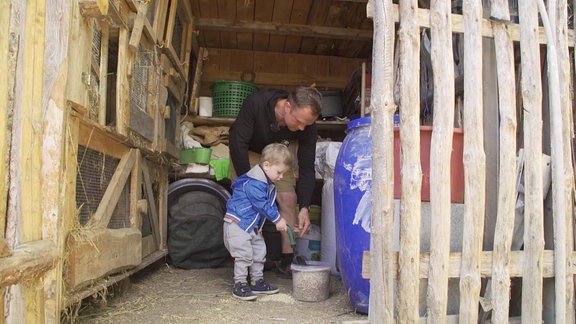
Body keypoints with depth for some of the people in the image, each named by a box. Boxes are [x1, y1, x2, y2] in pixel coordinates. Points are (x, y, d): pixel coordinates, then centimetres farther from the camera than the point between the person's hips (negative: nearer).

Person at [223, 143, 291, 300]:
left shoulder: (269, 184, 11)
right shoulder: (254, 183, -23)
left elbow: (271, 204, 18)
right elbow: (262, 205, -24)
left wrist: (278, 218, 6)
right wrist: (277, 219, -16)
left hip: (252, 225, 10)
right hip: (237, 223, -10)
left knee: (259, 251, 13)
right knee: (244, 254, -10)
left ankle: (257, 281, 24)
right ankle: (240, 284, -1)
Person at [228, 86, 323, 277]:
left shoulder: (307, 126, -28)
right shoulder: (256, 103, -37)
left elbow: (306, 167, -23)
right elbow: (238, 142, -30)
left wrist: (304, 207, -32)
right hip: (247, 153, -3)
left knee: (288, 199, -7)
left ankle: (287, 262, 3)